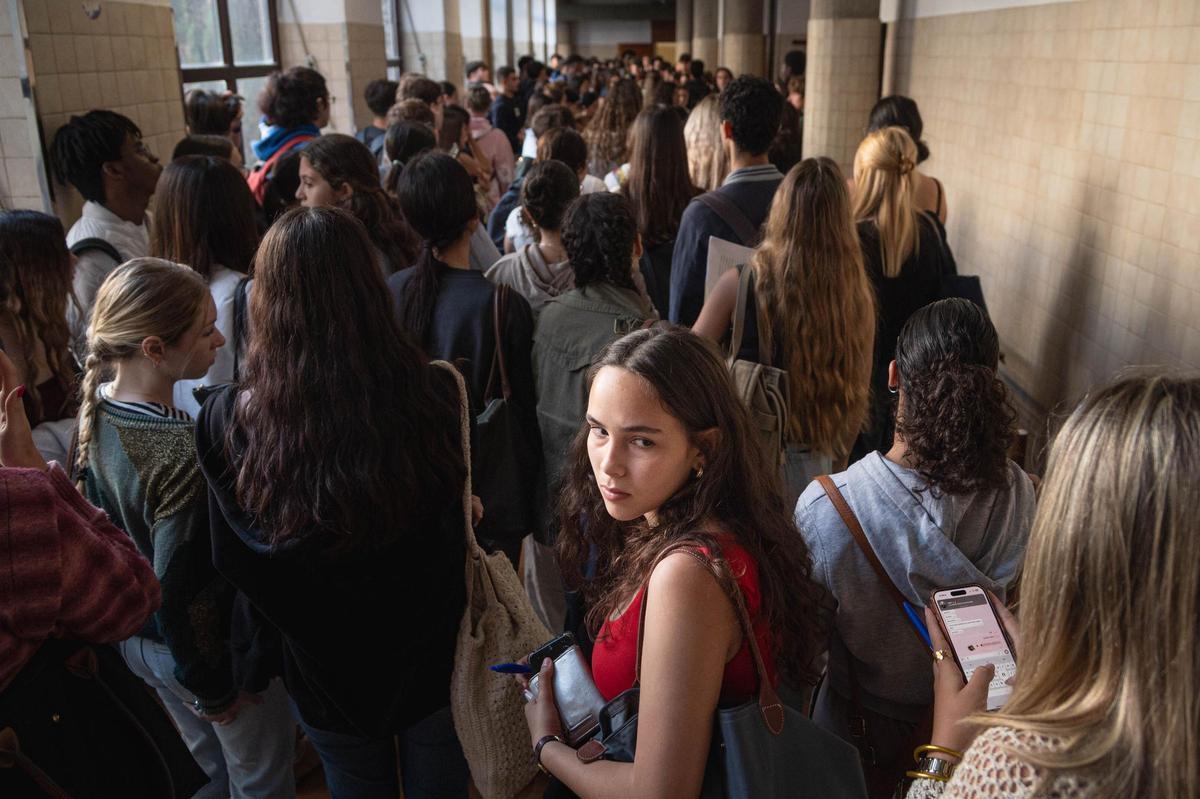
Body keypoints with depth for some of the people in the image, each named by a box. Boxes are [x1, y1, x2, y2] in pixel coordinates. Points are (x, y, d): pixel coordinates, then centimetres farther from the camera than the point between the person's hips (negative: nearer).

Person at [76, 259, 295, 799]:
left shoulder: (96, 411, -8)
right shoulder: (184, 453, -35)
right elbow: (177, 590, -29)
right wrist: (211, 690, -13)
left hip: (137, 640, 8)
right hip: (213, 648, -7)